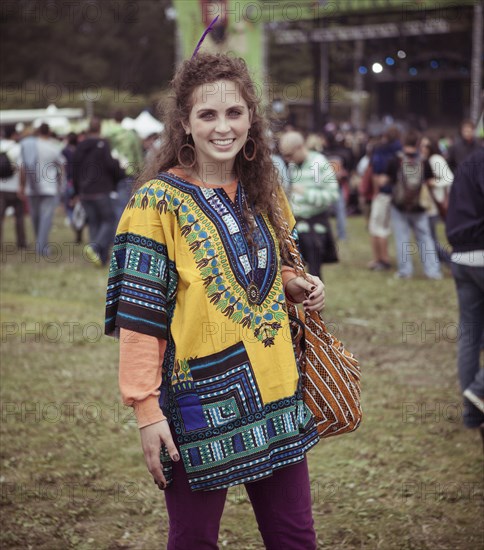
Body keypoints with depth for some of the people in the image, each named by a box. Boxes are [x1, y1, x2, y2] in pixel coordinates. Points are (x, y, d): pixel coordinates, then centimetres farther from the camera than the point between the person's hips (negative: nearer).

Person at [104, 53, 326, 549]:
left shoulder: (263, 193, 8)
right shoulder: (158, 201, -10)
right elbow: (139, 314, -12)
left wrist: (296, 286, 1)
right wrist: (146, 408, -16)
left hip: (274, 395, 6)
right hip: (200, 399, -5)